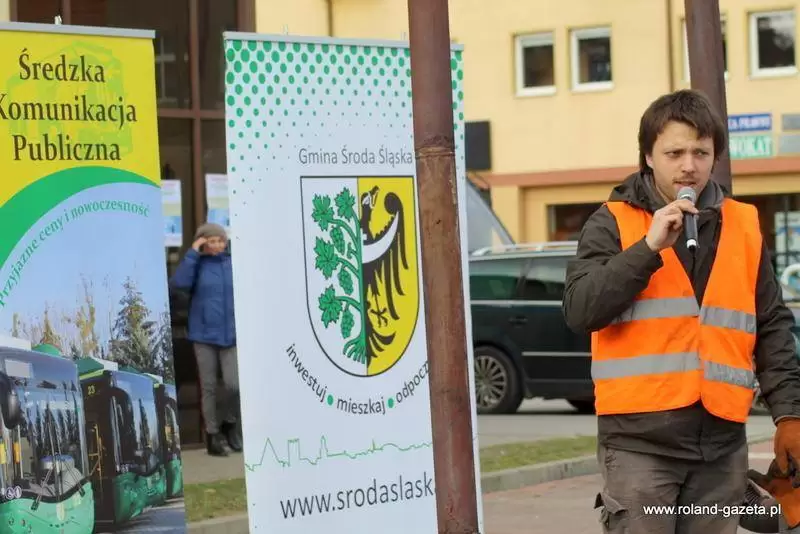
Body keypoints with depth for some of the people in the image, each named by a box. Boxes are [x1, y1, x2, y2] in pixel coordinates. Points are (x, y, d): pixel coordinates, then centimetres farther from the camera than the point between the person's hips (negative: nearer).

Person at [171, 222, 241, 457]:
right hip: (204, 335, -1)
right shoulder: (198, 265, -1)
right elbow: (179, 282, -19)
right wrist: (193, 253, -16)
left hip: (231, 334, 1)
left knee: (234, 384, -10)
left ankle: (229, 423, 16)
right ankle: (212, 434, 14)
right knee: (208, 386, 5)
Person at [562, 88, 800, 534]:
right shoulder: (613, 223, 2)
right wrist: (649, 248, -15)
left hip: (721, 441, 4)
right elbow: (580, 310, -10)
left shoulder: (744, 226, 12)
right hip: (640, 439, -3)